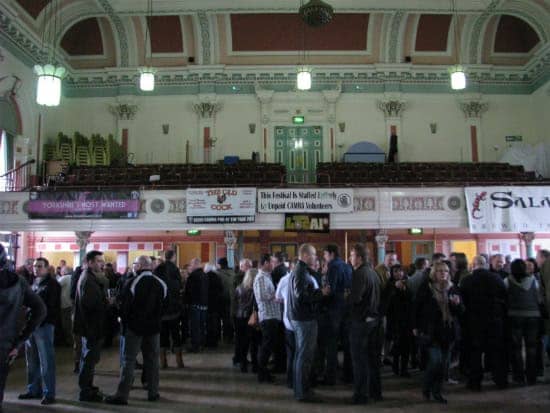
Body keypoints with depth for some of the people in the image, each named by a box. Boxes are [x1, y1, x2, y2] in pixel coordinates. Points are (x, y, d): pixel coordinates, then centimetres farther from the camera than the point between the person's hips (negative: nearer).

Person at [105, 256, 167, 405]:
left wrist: (124, 321, 5)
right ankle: (153, 392, 17)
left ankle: (122, 395, 2)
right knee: (152, 359, 11)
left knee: (128, 360, 2)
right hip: (154, 327, 4)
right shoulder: (161, 284, 0)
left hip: (134, 327, -4)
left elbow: (124, 306, -10)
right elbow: (164, 306, 5)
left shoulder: (133, 283, -13)